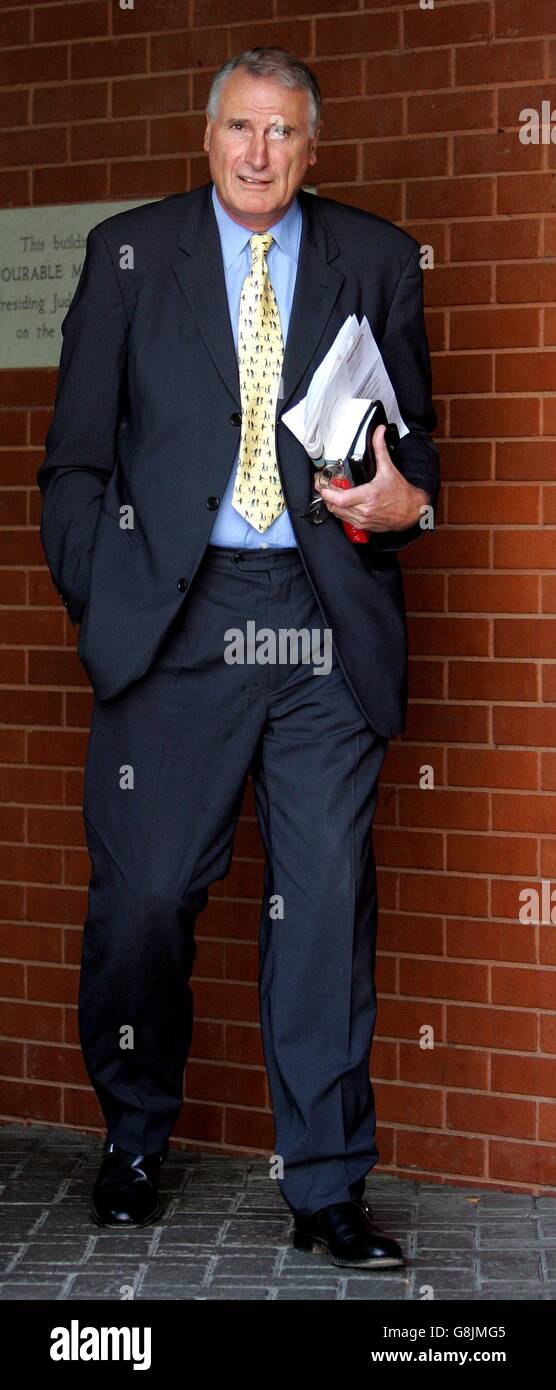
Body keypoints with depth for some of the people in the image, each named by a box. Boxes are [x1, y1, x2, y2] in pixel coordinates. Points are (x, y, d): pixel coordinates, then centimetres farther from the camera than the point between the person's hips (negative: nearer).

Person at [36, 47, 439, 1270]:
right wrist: (96, 600, -2)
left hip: (326, 620, 1)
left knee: (326, 904, 2)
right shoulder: (128, 251, 11)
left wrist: (405, 501, -8)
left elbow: (415, 436, 15)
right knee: (143, 894, 0)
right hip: (173, 615, 0)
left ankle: (327, 1187, 13)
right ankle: (136, 1143, 23)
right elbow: (79, 452, 9)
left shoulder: (377, 261, 13)